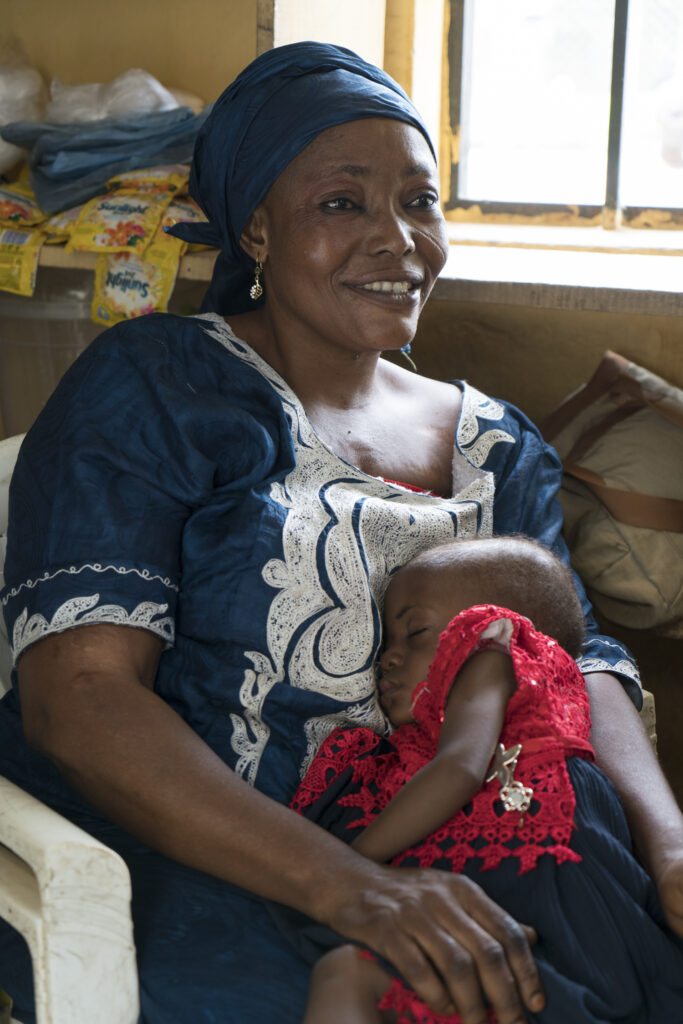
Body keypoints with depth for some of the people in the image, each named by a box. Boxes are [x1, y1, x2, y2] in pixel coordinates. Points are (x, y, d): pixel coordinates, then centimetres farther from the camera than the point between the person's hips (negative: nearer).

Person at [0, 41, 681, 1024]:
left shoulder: (500, 447, 16)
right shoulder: (154, 387, -3)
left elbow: (578, 665, 6)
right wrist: (346, 887, -27)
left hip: (433, 863, 6)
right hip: (177, 860, -5)